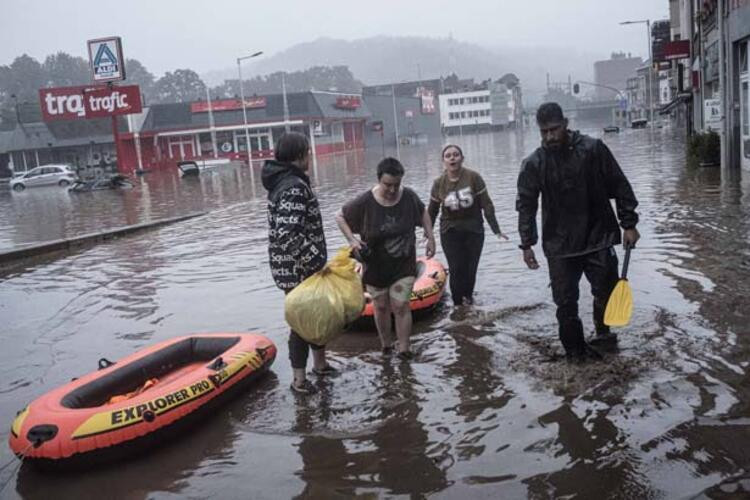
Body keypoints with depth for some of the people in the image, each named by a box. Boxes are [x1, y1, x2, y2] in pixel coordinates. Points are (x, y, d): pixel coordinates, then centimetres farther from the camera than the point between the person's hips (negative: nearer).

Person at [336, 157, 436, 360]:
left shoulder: (409, 197, -11)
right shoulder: (365, 202, -19)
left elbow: (423, 213, 10)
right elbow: (340, 217, -6)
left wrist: (431, 238, 4)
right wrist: (352, 240, -19)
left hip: (404, 265, 1)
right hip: (376, 265, 0)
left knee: (400, 306, -4)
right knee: (381, 306, 13)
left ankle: (404, 348, 7)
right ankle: (386, 343, 33)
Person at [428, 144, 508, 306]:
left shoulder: (473, 177, -9)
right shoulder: (439, 183, -4)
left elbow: (486, 205, -6)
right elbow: (432, 211, 9)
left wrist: (496, 230, -6)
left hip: (474, 230, 0)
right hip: (450, 232, 0)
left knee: (471, 269, 5)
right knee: (456, 270, -6)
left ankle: (468, 297, 32)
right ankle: (458, 305, 10)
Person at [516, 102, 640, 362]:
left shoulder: (593, 149, -6)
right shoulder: (534, 163, -4)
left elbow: (619, 186, 0)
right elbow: (526, 205, 0)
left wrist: (628, 224, -1)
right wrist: (527, 243, -5)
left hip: (598, 237, 0)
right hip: (559, 245, 1)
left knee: (607, 291, 2)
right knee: (565, 302, 2)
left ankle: (603, 331, 30)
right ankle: (575, 349, 17)